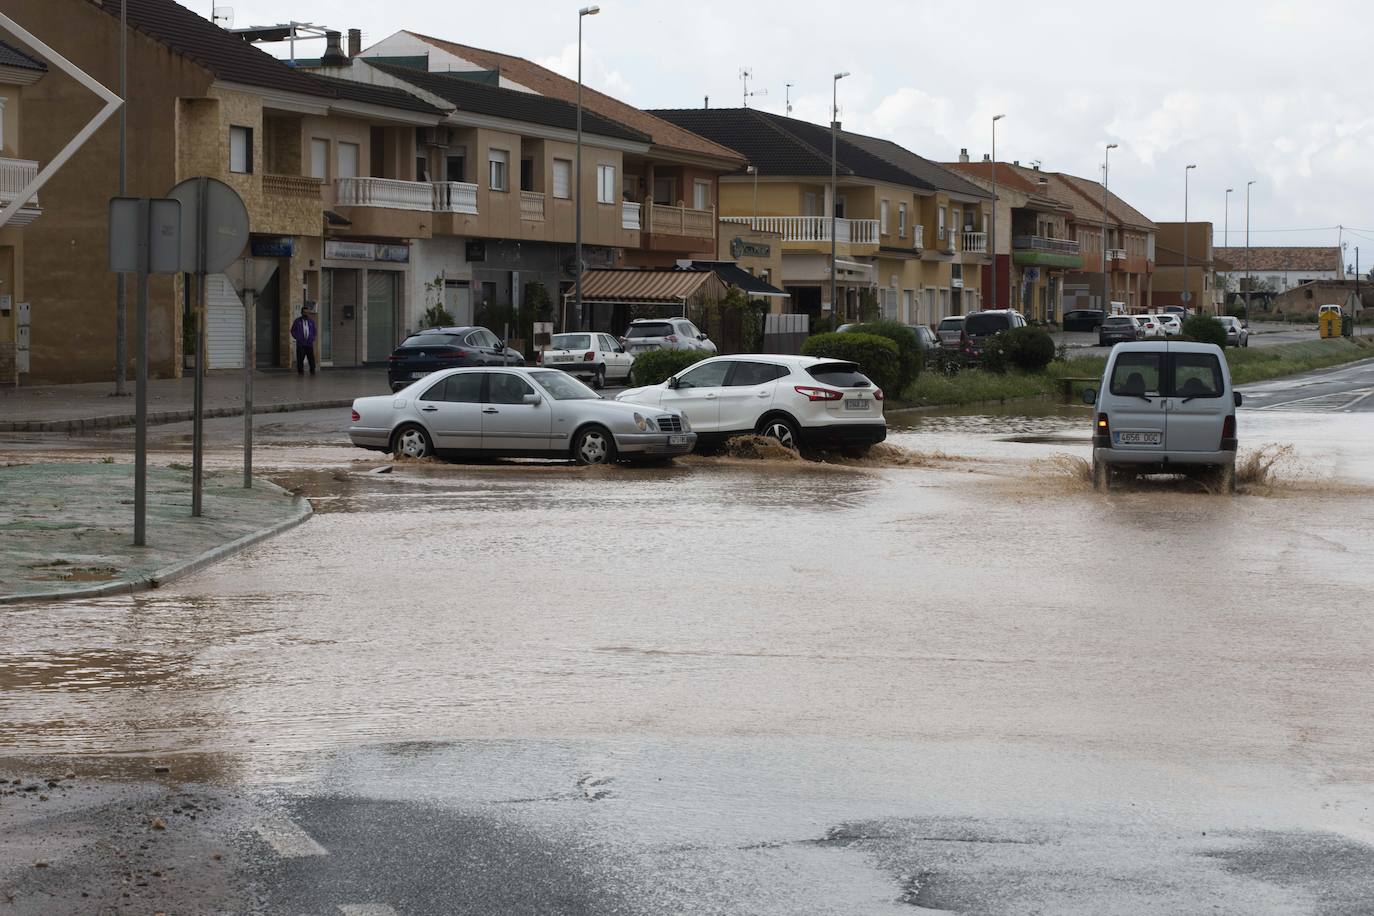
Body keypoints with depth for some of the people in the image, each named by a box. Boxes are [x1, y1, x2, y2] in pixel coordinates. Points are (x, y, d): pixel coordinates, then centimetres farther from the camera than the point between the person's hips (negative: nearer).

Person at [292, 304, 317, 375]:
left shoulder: (311, 321, 11)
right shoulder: (297, 321, 4)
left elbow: (314, 331, 21)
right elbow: (293, 331, 9)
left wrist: (312, 338, 7)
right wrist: (298, 338, 0)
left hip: (309, 343, 2)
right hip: (300, 344, -2)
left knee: (311, 358, -3)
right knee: (300, 359, -5)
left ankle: (312, 371, 5)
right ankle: (300, 371, 1)